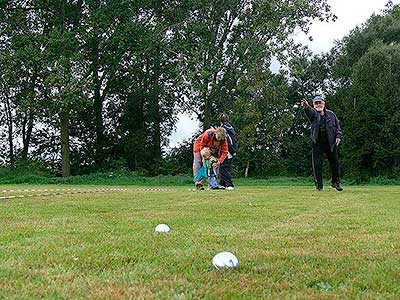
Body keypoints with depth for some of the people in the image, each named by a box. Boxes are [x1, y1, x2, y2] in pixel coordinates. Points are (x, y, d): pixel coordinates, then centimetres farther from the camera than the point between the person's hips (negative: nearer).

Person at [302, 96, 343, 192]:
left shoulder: (331, 114, 11)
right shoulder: (313, 113, 2)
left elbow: (337, 125, 15)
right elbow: (310, 112, -22)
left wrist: (338, 136, -1)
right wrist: (306, 107, -46)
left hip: (331, 143, 2)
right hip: (318, 143, -2)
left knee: (334, 162, 10)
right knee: (317, 164, -3)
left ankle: (336, 182, 28)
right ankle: (319, 185, 5)